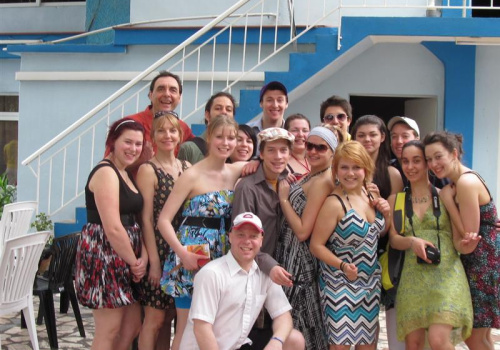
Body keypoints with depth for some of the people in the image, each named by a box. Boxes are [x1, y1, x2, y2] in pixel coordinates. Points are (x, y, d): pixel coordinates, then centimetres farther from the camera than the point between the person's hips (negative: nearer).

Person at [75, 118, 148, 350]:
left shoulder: (125, 174, 16)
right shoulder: (106, 172, -15)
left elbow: (135, 221, 10)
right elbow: (113, 229, -21)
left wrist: (144, 257, -5)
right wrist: (134, 261, -10)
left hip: (124, 258, 10)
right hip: (104, 255, -10)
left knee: (133, 325, 14)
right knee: (108, 331, -2)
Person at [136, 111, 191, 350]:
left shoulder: (187, 167, 10)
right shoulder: (148, 170, -7)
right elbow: (147, 219, -11)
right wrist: (154, 261, -15)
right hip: (159, 251, -5)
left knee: (169, 317, 12)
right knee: (155, 318, -1)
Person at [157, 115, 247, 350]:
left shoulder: (236, 171, 4)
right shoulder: (192, 175, -11)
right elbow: (164, 220, -12)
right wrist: (183, 254, -23)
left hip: (223, 257, 6)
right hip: (192, 255, -5)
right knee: (187, 329, 0)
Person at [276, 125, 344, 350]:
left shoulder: (322, 181, -19)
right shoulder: (311, 176, 10)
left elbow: (303, 231, -22)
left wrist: (284, 199, -15)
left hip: (300, 258, -9)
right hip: (292, 255, 9)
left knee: (297, 329, 0)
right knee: (291, 324, 17)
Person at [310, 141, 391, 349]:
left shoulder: (370, 195, 2)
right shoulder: (334, 203, -19)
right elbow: (316, 245, -16)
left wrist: (387, 214, -2)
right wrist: (342, 266, -28)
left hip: (369, 283, 7)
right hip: (340, 283, -7)